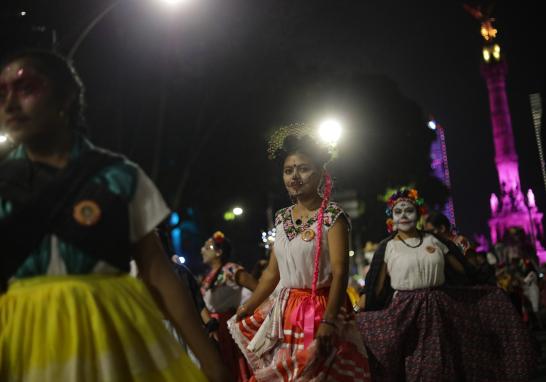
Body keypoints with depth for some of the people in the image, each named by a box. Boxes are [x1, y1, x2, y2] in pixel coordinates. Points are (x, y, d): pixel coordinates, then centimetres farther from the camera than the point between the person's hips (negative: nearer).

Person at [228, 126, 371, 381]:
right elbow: (272, 271, 9)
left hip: (320, 311, -5)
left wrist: (328, 321, -29)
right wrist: (246, 309, 9)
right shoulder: (282, 218, 6)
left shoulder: (332, 216, -12)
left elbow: (339, 272, -19)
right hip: (283, 310, 6)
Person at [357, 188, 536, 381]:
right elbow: (374, 288, -6)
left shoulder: (434, 241, 6)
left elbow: (462, 272, 12)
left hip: (440, 312, 3)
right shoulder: (387, 247, -2)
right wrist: (356, 317, -14)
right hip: (405, 314, -2)